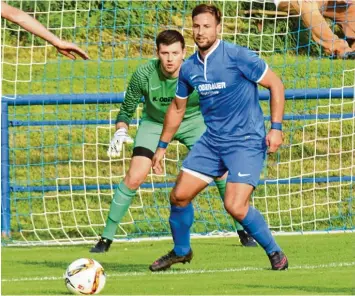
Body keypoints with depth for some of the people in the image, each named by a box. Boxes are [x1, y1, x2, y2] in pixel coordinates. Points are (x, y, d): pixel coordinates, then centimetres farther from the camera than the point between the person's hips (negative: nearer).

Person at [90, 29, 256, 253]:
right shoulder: (144, 75, -27)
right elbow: (127, 110, -11)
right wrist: (121, 131, -28)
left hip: (192, 122, 0)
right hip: (154, 123, 0)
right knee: (134, 178, -15)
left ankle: (243, 231, 6)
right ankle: (107, 238, -2)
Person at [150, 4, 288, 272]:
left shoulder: (237, 56, -14)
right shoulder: (189, 69, 4)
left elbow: (276, 84, -8)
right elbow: (177, 109, 20)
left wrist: (276, 127, -15)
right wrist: (162, 146, 23)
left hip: (247, 142, -6)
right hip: (212, 140, 6)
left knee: (235, 206, -19)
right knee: (179, 195, 2)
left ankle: (275, 252, 3)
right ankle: (181, 251, 27)